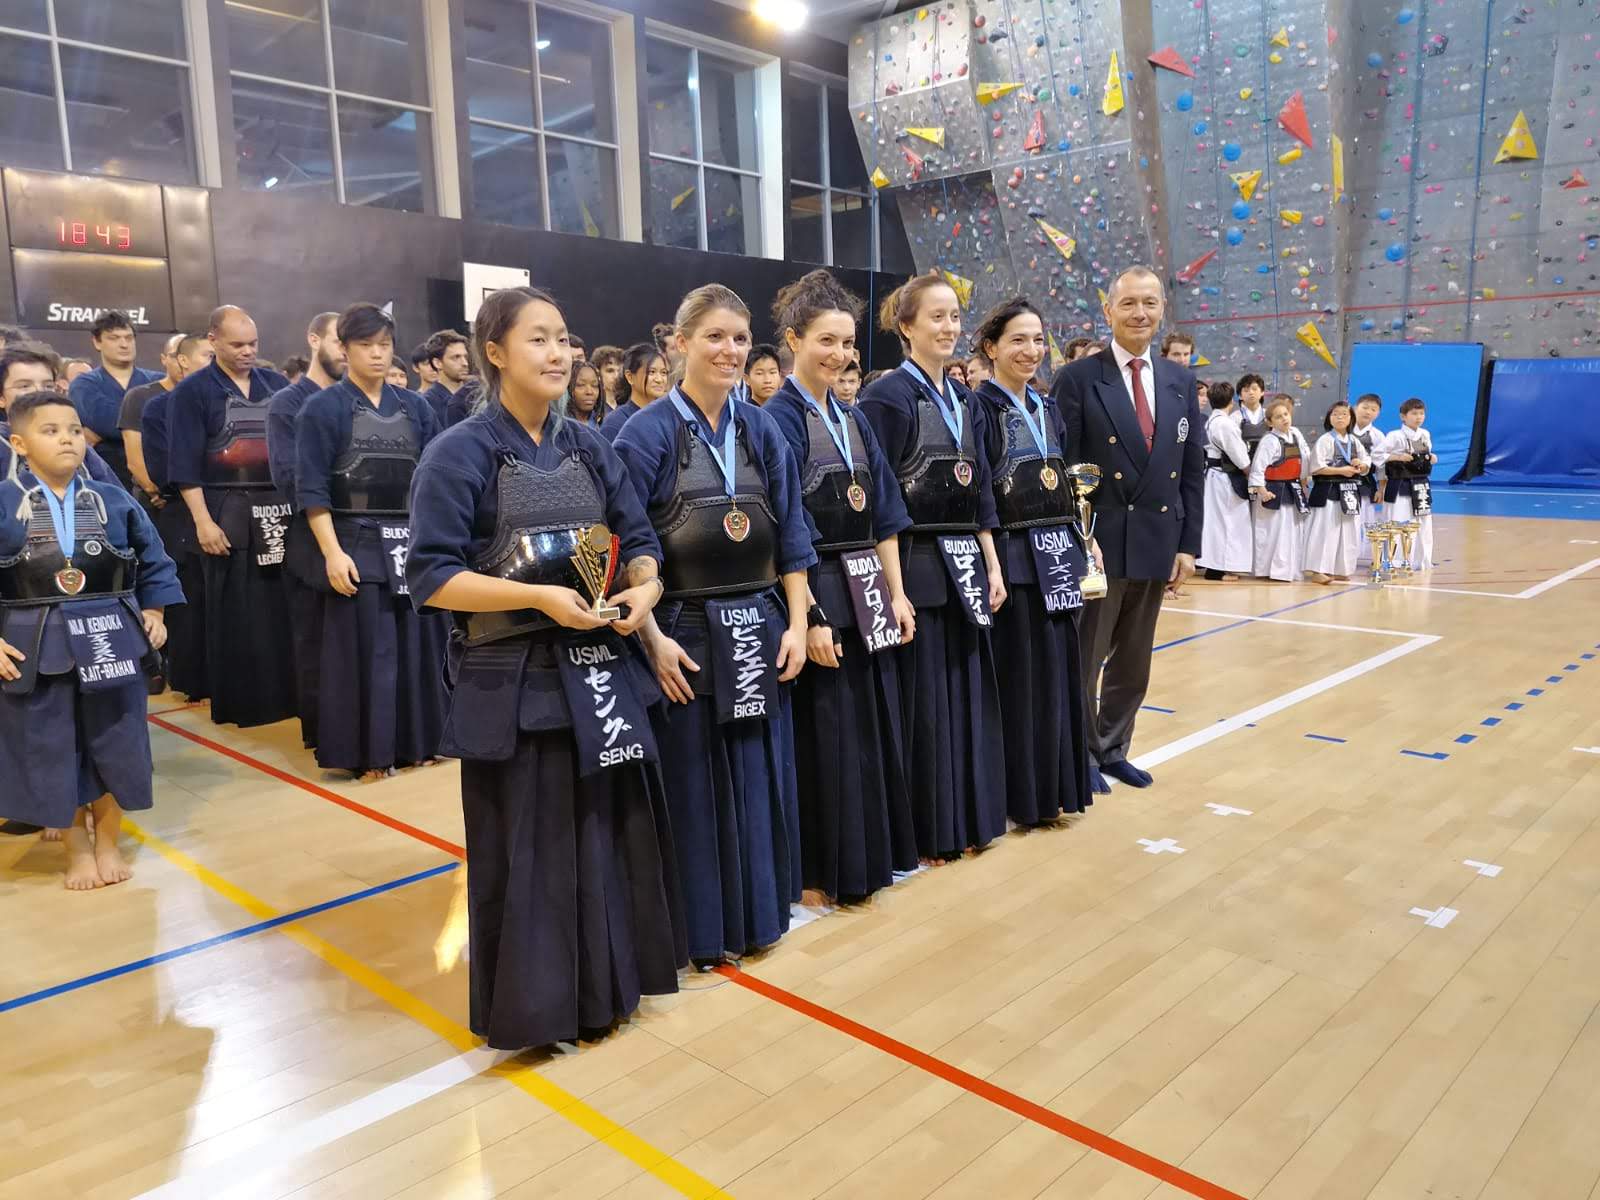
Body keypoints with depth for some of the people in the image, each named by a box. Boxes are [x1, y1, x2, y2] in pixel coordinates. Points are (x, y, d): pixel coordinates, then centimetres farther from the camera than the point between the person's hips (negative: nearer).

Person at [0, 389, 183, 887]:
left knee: (115, 746, 9)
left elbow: (153, 562, 9)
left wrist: (153, 614, 3)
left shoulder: (114, 501, 0)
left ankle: (107, 841, 29)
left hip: (110, 639, 2)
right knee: (51, 752, 8)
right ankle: (77, 848, 27)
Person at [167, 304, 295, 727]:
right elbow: (185, 464, -6)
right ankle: (240, 702, 13)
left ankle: (288, 693, 14)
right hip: (228, 512, -3)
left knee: (285, 605, 3)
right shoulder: (191, 391, -1)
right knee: (235, 613, 3)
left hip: (281, 507, 3)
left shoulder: (276, 385, 11)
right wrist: (203, 520, -13)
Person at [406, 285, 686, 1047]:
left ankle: (608, 985, 34)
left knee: (612, 835, 14)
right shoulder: (459, 454, -9)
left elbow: (640, 540, 11)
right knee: (527, 852, 5)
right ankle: (533, 1004, 24)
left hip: (601, 670, 6)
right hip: (513, 683, -5)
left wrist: (643, 588, -11)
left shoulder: (588, 447, 8)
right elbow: (430, 578, -13)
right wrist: (538, 596, -23)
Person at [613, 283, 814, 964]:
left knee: (759, 780, 12)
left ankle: (758, 913, 30)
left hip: (758, 633, 4)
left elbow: (791, 537, 8)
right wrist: (654, 640, -14)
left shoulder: (762, 430, 7)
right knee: (693, 786, 5)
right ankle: (700, 927, 23)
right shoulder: (647, 433, -7)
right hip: (685, 635, -4)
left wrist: (795, 623, 1)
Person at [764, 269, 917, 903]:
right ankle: (823, 871, 17)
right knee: (826, 733, 1)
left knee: (876, 724, 14)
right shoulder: (778, 419, -10)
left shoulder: (854, 421, 12)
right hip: (818, 592, -7)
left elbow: (884, 517, 13)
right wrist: (810, 616, -19)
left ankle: (876, 853, 30)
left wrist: (896, 593, 7)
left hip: (867, 591, 7)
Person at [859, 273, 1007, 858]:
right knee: (922, 697, 1)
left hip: (964, 564, 7)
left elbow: (980, 492, 15)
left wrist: (991, 565, 10)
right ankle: (927, 830, 15)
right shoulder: (888, 396, -9)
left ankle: (969, 819, 26)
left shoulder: (965, 401, 13)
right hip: (915, 564, -7)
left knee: (967, 692, 12)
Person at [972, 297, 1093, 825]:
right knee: (1020, 674, 1)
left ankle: (1056, 786, 24)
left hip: (1058, 553, 7)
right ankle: (1021, 795, 14)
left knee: (1058, 670, 11)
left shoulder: (1048, 408, 13)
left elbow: (1065, 487, 17)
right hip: (1011, 555, -7)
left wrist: (1080, 540, 10)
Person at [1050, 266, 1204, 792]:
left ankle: (1114, 750, 29)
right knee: (1084, 659, 5)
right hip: (1098, 541, -5)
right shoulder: (1077, 378, -6)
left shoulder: (1181, 381, 9)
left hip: (1157, 542, 5)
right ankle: (1083, 754, 21)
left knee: (1133, 662, 14)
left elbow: (1193, 469, 9)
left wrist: (1188, 544, 4)